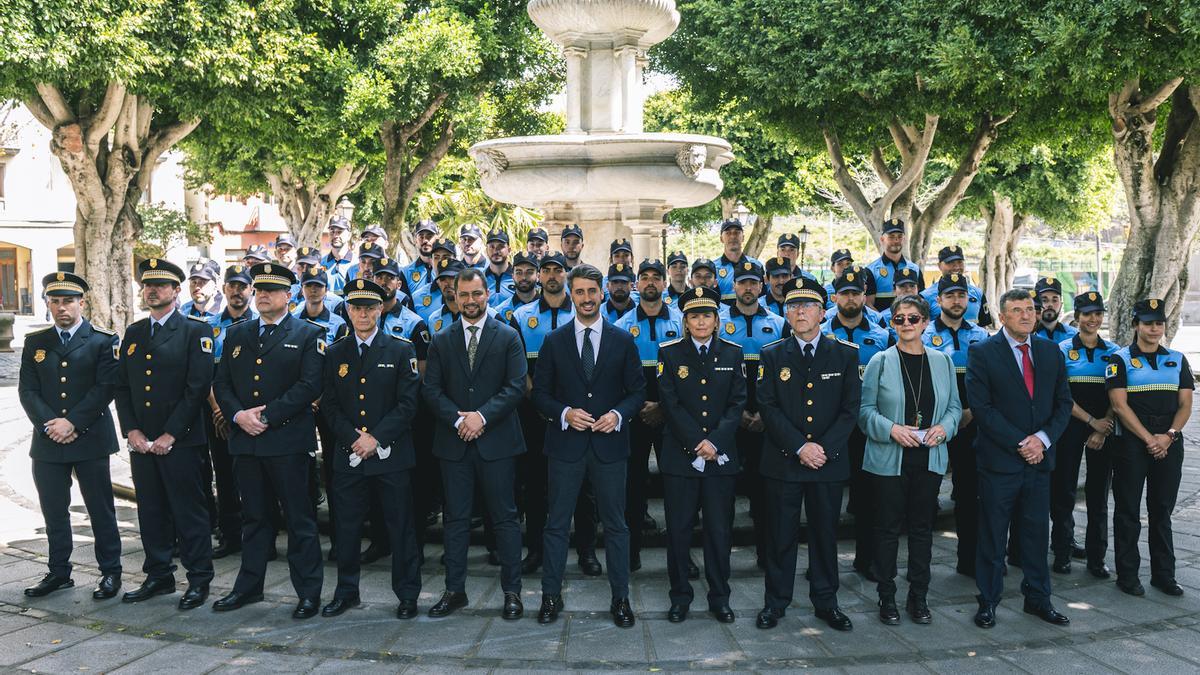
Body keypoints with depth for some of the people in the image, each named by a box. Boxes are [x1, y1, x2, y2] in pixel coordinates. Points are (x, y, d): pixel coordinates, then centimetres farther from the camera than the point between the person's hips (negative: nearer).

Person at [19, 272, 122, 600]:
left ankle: (110, 571, 13)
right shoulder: (35, 343, 10)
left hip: (91, 439, -3)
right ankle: (58, 572, 23)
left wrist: (72, 422, -15)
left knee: (101, 509, 3)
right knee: (54, 511, 10)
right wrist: (48, 425, -10)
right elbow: (27, 391, 4)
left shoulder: (103, 341, -1)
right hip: (47, 441, 4)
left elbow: (105, 387, -9)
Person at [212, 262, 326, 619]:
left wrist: (267, 416, -15)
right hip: (246, 441, 5)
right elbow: (221, 383, 12)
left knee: (300, 519, 0)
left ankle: (309, 592, 8)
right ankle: (249, 586, 25)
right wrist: (238, 415, -7)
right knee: (254, 517, 14)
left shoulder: (308, 335, 0)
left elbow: (310, 386, -10)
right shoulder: (237, 335, 15)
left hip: (288, 441, -4)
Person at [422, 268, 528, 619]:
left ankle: (512, 591, 12)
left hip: (497, 441, -2)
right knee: (456, 518, 9)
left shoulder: (508, 337, 2)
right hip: (454, 441, 2)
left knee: (505, 517, 3)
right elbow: (431, 389, 3)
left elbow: (516, 386, -5)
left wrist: (482, 416, -15)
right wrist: (458, 420, -11)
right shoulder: (441, 341, 9)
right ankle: (454, 589, 19)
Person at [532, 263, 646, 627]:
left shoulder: (623, 341, 4)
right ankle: (551, 596, 19)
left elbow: (637, 390, 5)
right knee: (557, 523, 7)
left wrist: (619, 414, -13)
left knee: (615, 524, 7)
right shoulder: (554, 341, 3)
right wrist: (564, 413, -13)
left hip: (609, 444, 0)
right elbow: (540, 392, 4)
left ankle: (620, 598, 19)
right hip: (566, 443, 0)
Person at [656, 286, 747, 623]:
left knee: (720, 529, 6)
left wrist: (715, 442, -11)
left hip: (721, 455, 1)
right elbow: (671, 404, -5)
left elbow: (737, 403, 1)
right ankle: (680, 596, 17)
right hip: (680, 454, -1)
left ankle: (719, 598, 18)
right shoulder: (670, 353, 3)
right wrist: (698, 443, -12)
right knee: (678, 529, 4)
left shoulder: (732, 353, 8)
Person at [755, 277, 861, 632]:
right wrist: (800, 447, -14)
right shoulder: (773, 356, 4)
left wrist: (824, 447, -11)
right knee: (780, 535, 5)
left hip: (830, 461, 1)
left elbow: (850, 409, 0)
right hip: (783, 461, 0)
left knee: (825, 533, 10)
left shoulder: (845, 355, 5)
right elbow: (768, 407, -4)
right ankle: (775, 602, 17)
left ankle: (825, 601, 24)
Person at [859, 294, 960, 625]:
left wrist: (944, 427, -9)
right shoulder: (880, 361, -2)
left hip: (929, 459, 3)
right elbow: (865, 410, -4)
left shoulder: (942, 361, 8)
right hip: (889, 460, -3)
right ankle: (887, 598, 15)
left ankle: (918, 597, 22)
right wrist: (892, 429, -19)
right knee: (887, 527, 3)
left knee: (922, 527, 10)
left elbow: (954, 407, 11)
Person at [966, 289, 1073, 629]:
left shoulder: (1051, 351, 9)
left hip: (1039, 458, 4)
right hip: (999, 460, -4)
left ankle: (1038, 599, 25)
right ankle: (988, 602, 16)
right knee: (992, 536, 4)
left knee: (1037, 532, 12)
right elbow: (982, 407, -11)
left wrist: (1043, 438, -8)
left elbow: (1063, 402, 8)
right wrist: (1019, 444, -14)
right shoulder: (982, 353, -5)